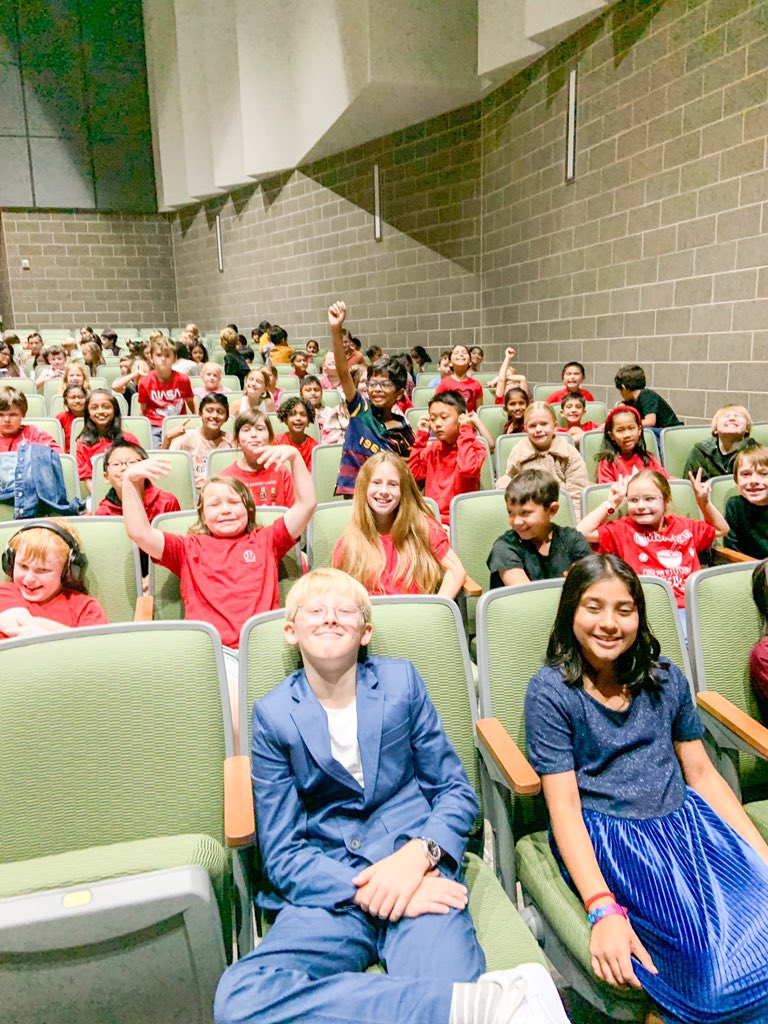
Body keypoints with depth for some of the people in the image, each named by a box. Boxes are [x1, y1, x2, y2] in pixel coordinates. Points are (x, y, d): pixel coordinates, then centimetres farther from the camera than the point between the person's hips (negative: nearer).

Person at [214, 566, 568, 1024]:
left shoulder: (402, 681, 3)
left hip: (419, 874, -2)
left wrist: (417, 855, -14)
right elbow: (282, 856, 0)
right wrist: (367, 891, -16)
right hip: (331, 890, 3)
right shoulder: (274, 715, 0)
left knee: (443, 982, -35)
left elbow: (457, 791, 6)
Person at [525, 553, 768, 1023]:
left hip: (684, 818, 5)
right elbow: (564, 807, -9)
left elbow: (702, 774, 13)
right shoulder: (550, 692, -5)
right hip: (605, 835, -5)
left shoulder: (665, 678, 9)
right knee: (713, 954, -24)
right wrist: (603, 909, -19)